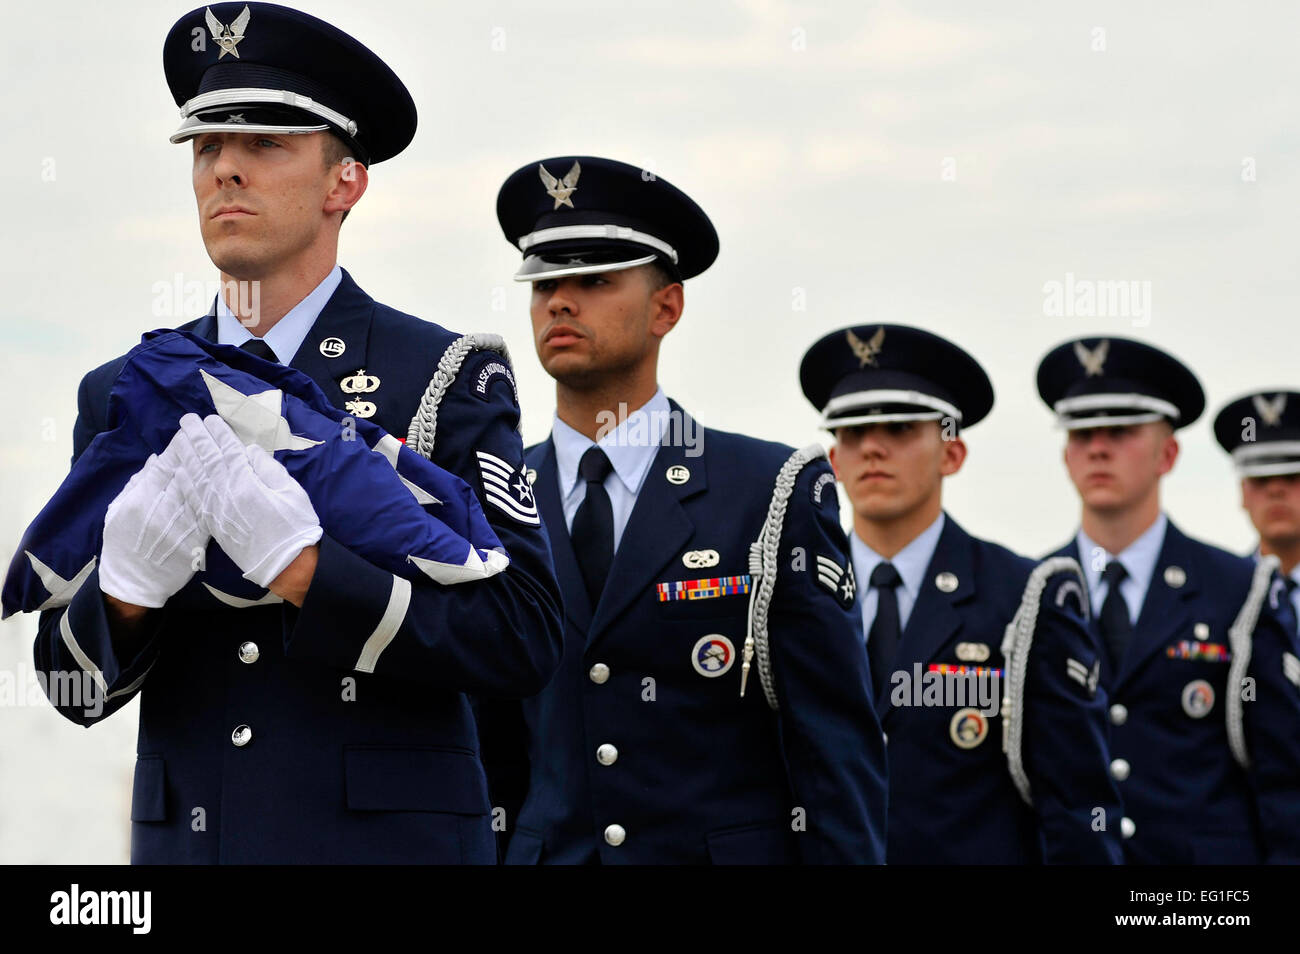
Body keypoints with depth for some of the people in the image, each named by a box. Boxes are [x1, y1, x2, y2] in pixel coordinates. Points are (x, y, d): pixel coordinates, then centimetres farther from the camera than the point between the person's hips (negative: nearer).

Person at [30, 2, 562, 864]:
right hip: (184, 833, 3)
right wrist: (125, 587, -16)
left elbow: (524, 639, -13)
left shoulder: (449, 379, -3)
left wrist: (305, 568, -23)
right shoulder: (122, 396, 7)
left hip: (390, 838, -3)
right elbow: (75, 685, 5)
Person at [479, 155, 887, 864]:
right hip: (546, 849, 2)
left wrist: (845, 854, -10)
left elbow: (837, 752, -3)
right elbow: (491, 761, 12)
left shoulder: (775, 496, 0)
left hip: (739, 849, -2)